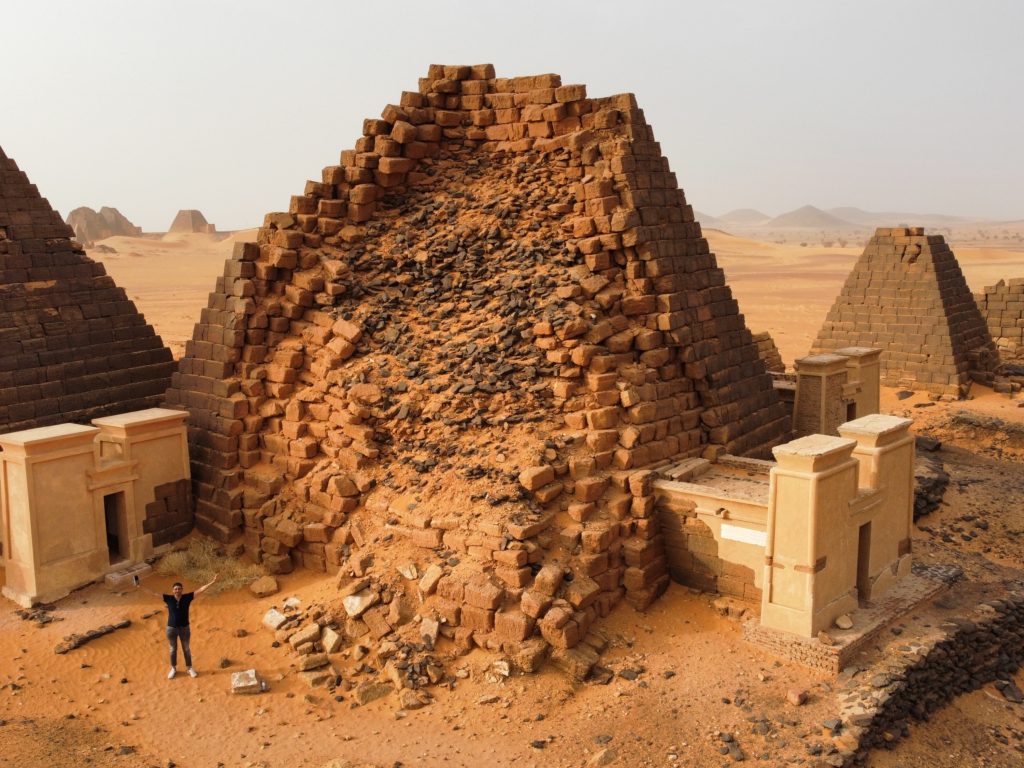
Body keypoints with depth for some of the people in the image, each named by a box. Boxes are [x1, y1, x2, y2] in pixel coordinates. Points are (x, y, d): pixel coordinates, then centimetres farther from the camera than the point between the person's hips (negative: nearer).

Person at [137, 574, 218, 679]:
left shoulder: (187, 597, -11)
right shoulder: (168, 599, -10)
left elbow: (200, 590, -12)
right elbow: (153, 593, -7)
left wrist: (212, 582, -19)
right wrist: (141, 587, -10)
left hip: (184, 628, 0)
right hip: (171, 628, 0)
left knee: (186, 649, 13)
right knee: (172, 649, 16)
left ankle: (190, 668, 29)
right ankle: (173, 669, 34)